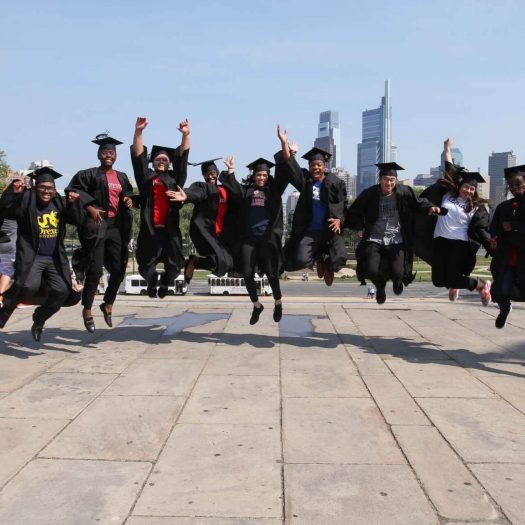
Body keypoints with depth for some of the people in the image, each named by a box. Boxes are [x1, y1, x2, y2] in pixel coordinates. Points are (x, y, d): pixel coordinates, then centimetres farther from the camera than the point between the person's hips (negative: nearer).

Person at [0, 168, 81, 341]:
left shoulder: (60, 202, 7)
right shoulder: (26, 200, -4)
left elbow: (77, 220, 1)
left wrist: (72, 204, -16)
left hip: (55, 258, 4)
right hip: (31, 256, -4)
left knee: (61, 291, -10)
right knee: (29, 286, -26)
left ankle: (39, 319, 18)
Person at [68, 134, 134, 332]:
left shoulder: (122, 177, 15)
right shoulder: (89, 174, -1)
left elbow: (128, 193, 26)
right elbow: (74, 191, -8)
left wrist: (128, 199, 3)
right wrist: (89, 207, -20)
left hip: (116, 225, 5)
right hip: (96, 224, -5)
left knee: (118, 268, 5)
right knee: (95, 270, -7)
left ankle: (108, 304, 25)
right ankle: (87, 310, 7)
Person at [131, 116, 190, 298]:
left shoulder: (174, 178, 12)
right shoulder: (146, 176, 10)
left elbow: (182, 156, 3)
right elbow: (138, 155, 0)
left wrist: (185, 135, -9)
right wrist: (138, 131, -12)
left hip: (170, 228, 1)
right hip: (150, 228, -1)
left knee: (174, 264, 6)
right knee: (146, 265, 6)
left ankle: (164, 284, 36)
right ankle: (152, 283, 37)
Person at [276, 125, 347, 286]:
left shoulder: (335, 182, 0)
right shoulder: (304, 180, 2)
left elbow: (343, 205, 0)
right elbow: (290, 165, -9)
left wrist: (339, 219, -18)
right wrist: (284, 144, -22)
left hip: (330, 229, -1)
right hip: (308, 230, 1)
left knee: (338, 259, -16)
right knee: (301, 260, -15)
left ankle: (328, 266, 25)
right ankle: (318, 260, 23)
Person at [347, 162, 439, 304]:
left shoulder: (404, 192, -5)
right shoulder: (369, 194, -5)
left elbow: (417, 204, 10)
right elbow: (354, 212, 9)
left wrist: (429, 208, -8)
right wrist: (359, 227, 0)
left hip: (396, 241, 0)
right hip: (374, 240, 0)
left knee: (397, 273, -15)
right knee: (371, 270, -18)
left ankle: (396, 280, 30)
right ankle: (380, 286, 23)